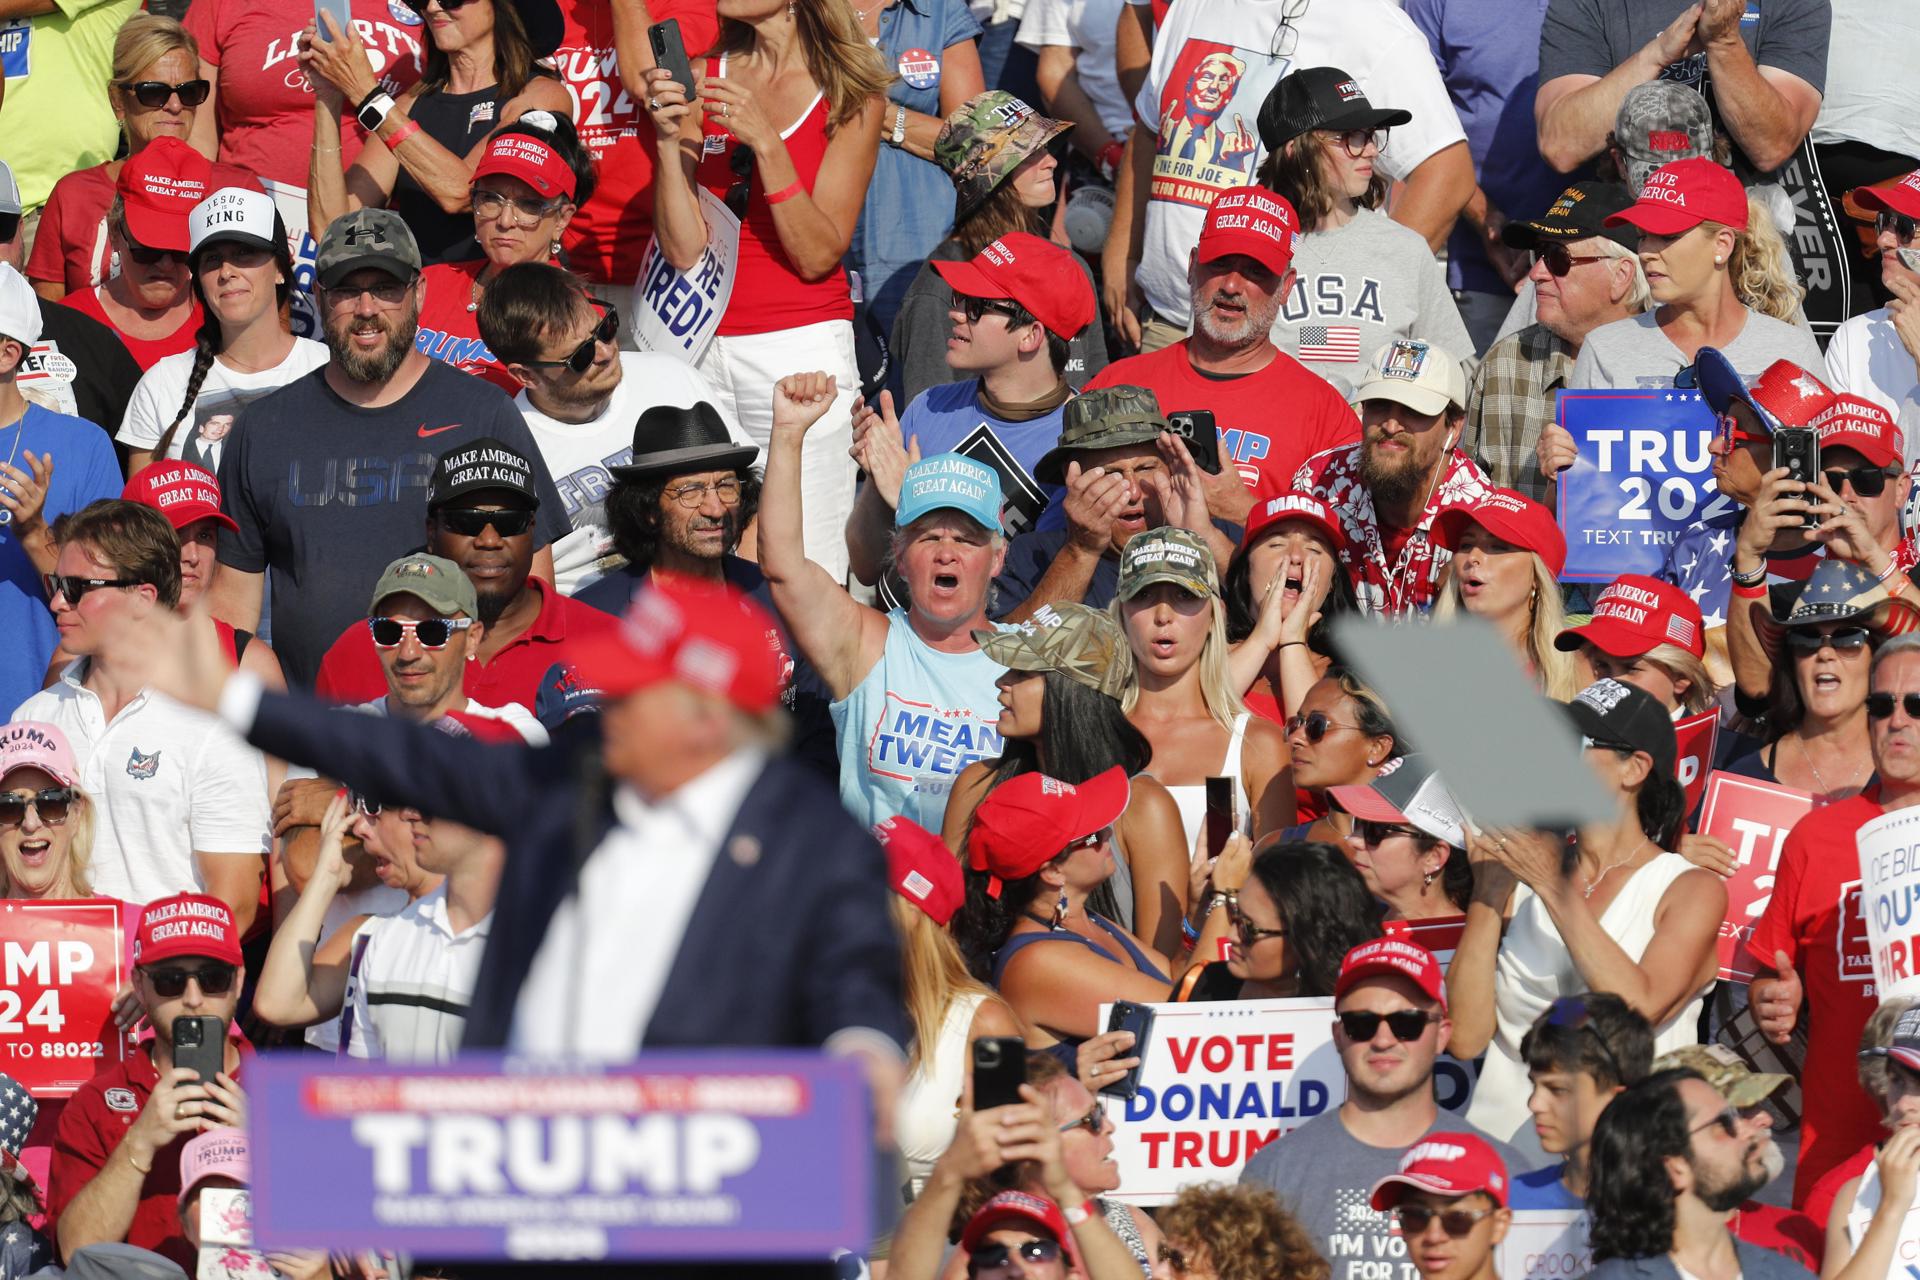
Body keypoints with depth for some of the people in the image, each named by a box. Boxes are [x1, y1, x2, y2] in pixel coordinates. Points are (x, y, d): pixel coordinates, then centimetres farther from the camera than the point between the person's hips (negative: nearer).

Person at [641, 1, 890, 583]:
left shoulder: (854, 99, 1)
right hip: (703, 346, 3)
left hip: (802, 344, -3)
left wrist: (766, 141, -16)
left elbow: (817, 255, -7)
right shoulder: (698, 84, 8)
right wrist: (669, 138, -11)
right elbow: (684, 251, 1)